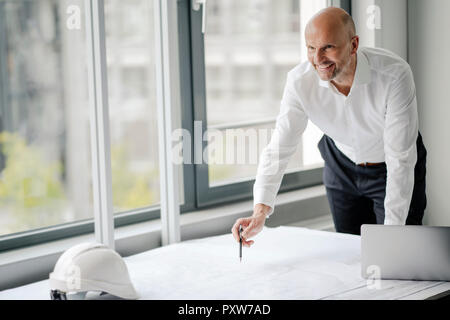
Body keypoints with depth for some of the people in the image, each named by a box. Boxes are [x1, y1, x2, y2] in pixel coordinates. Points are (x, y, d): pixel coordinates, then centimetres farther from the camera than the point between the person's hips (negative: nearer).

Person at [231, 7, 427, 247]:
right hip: (342, 163, 3)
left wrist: (392, 229, -33)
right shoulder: (299, 81, -25)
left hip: (394, 170, -3)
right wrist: (260, 211, -38)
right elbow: (279, 148, -23)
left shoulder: (395, 74, -34)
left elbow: (400, 158, -31)